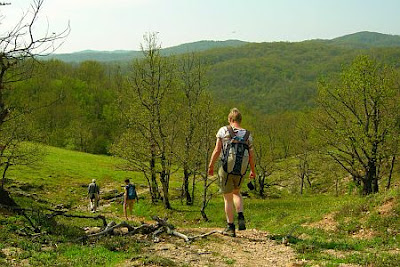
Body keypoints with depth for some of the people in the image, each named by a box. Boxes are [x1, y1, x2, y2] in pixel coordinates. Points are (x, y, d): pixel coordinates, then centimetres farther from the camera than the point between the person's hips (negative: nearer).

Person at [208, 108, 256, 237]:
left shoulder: (223, 131, -7)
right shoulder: (247, 135, 1)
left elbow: (217, 150, -7)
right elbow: (251, 155, 2)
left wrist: (211, 166, 4)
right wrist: (253, 170, 16)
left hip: (226, 169, -3)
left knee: (228, 198, 9)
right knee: (236, 192, 27)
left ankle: (230, 227, 13)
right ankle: (240, 216, 7)